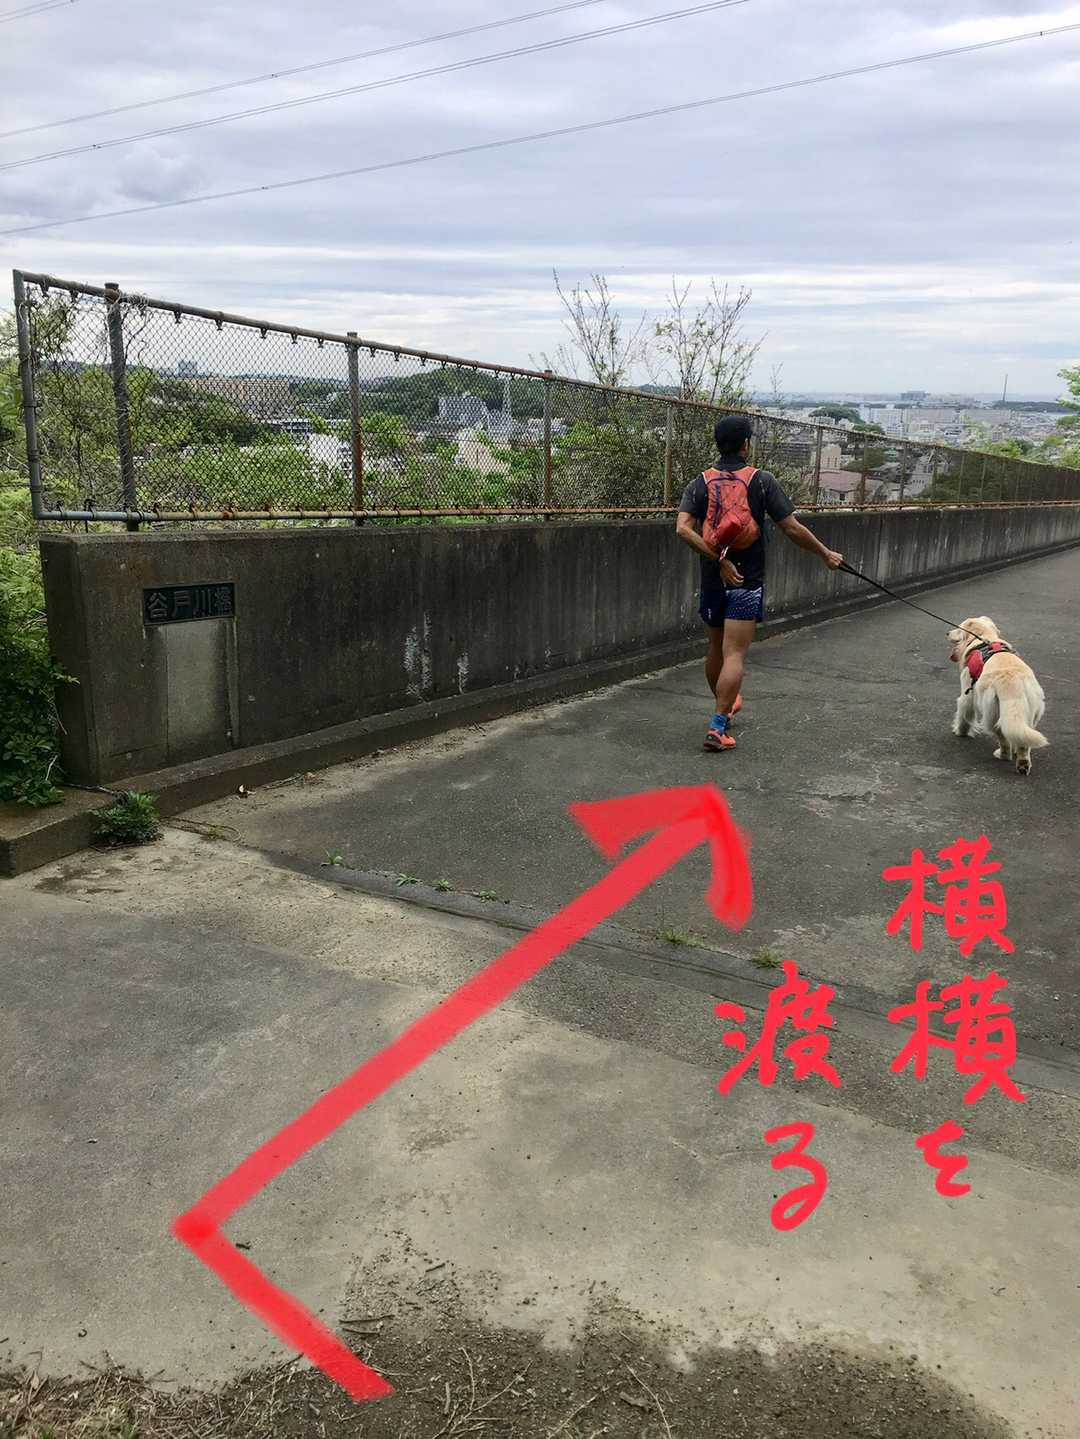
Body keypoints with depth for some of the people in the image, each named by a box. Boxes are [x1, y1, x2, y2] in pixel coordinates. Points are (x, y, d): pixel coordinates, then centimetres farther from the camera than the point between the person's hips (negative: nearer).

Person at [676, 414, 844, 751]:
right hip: (747, 583, -4)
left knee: (716, 649, 20)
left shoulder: (700, 484, 1)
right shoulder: (763, 481, -6)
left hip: (713, 580, 4)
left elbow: (683, 528, -15)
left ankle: (726, 704, 41)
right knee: (734, 656, -5)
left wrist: (718, 559, -13)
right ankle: (718, 727, -11)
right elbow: (793, 529, -6)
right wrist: (826, 554, 7)